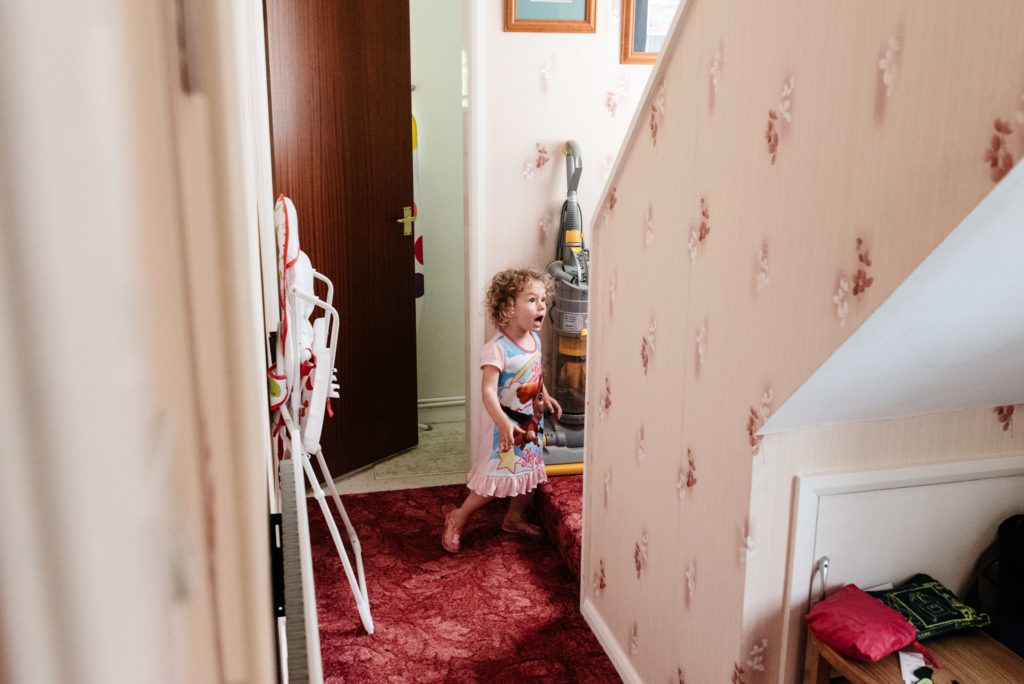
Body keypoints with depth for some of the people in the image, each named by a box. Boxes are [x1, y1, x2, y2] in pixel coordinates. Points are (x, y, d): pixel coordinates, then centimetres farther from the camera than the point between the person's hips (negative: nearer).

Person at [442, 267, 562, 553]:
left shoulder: (534, 339, 1)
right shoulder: (498, 348, -26)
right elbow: (488, 390, -31)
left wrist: (545, 397, 14)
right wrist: (503, 423, -41)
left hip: (531, 423, 8)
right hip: (506, 426, -8)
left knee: (529, 472, 18)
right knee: (494, 480, -3)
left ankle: (514, 518, 40)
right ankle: (457, 518, 18)